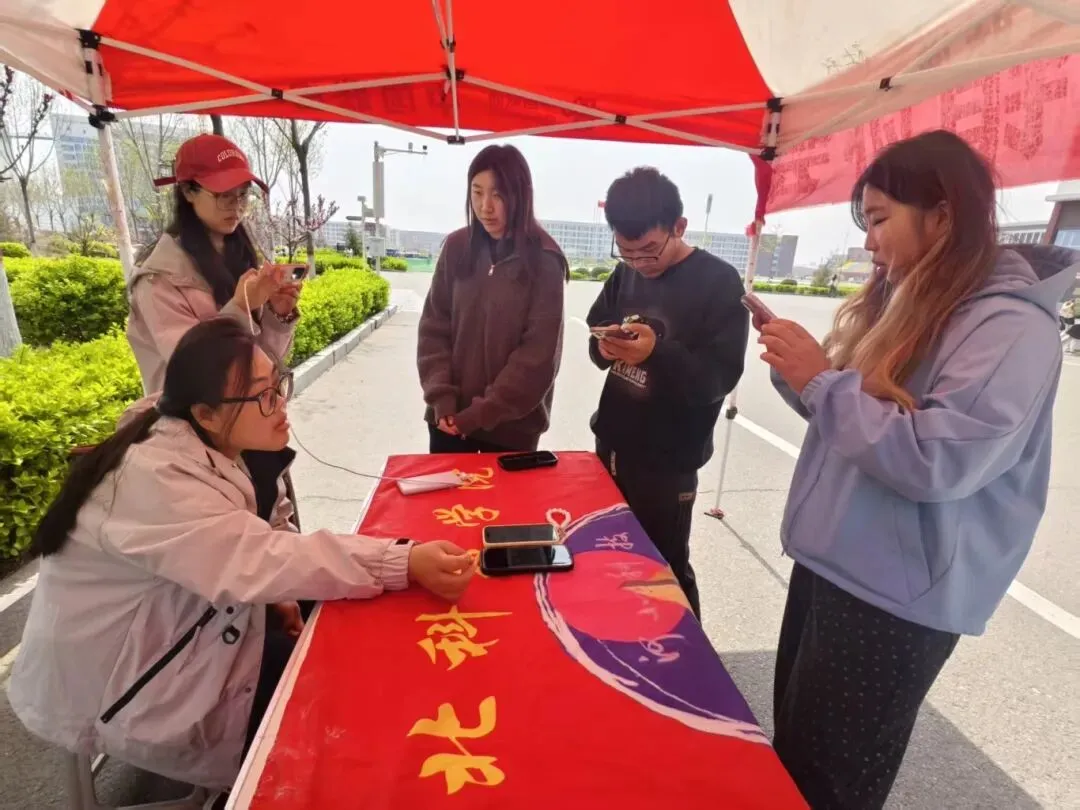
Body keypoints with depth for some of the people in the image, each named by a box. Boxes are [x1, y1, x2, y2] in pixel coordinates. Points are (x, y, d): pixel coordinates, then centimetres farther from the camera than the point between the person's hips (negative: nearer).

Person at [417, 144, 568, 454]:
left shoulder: (543, 261, -8)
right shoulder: (457, 247, 1)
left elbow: (540, 352, -12)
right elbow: (433, 327, 3)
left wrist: (485, 412, -14)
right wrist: (441, 397, -8)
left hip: (512, 424, -2)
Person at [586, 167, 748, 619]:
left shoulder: (719, 282, -12)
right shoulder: (625, 274, 5)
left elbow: (719, 377, -18)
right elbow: (595, 330, 10)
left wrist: (658, 353, -34)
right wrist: (604, 344, -13)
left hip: (667, 462, -5)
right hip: (610, 448, 6)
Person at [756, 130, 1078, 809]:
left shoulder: (1012, 327, -17)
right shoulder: (903, 303, 9)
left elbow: (937, 461, -27)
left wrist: (823, 380, -21)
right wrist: (798, 365, -1)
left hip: (896, 598, -8)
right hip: (832, 564, 8)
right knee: (790, 755, 23)